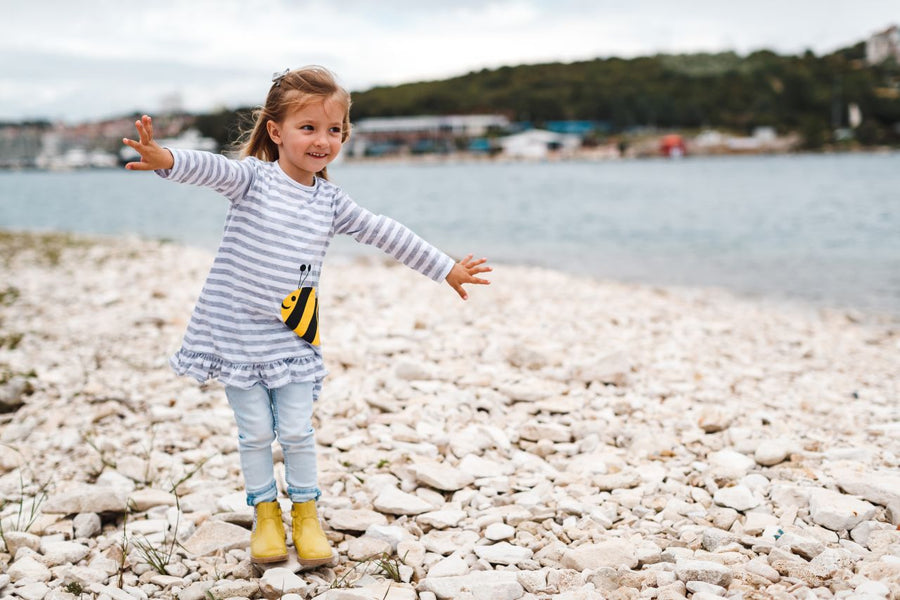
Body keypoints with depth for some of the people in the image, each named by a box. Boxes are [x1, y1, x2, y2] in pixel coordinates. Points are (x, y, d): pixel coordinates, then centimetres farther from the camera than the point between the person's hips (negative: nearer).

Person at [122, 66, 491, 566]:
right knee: (255, 431, 7)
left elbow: (386, 234, 13)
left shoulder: (331, 200, 4)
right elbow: (214, 168, -30)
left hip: (293, 337, 3)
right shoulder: (254, 179, -9)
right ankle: (266, 511, 26)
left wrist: (446, 269, 18)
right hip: (237, 332, -3)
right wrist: (166, 159, -52)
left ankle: (305, 511, 25)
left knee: (297, 430, 5)